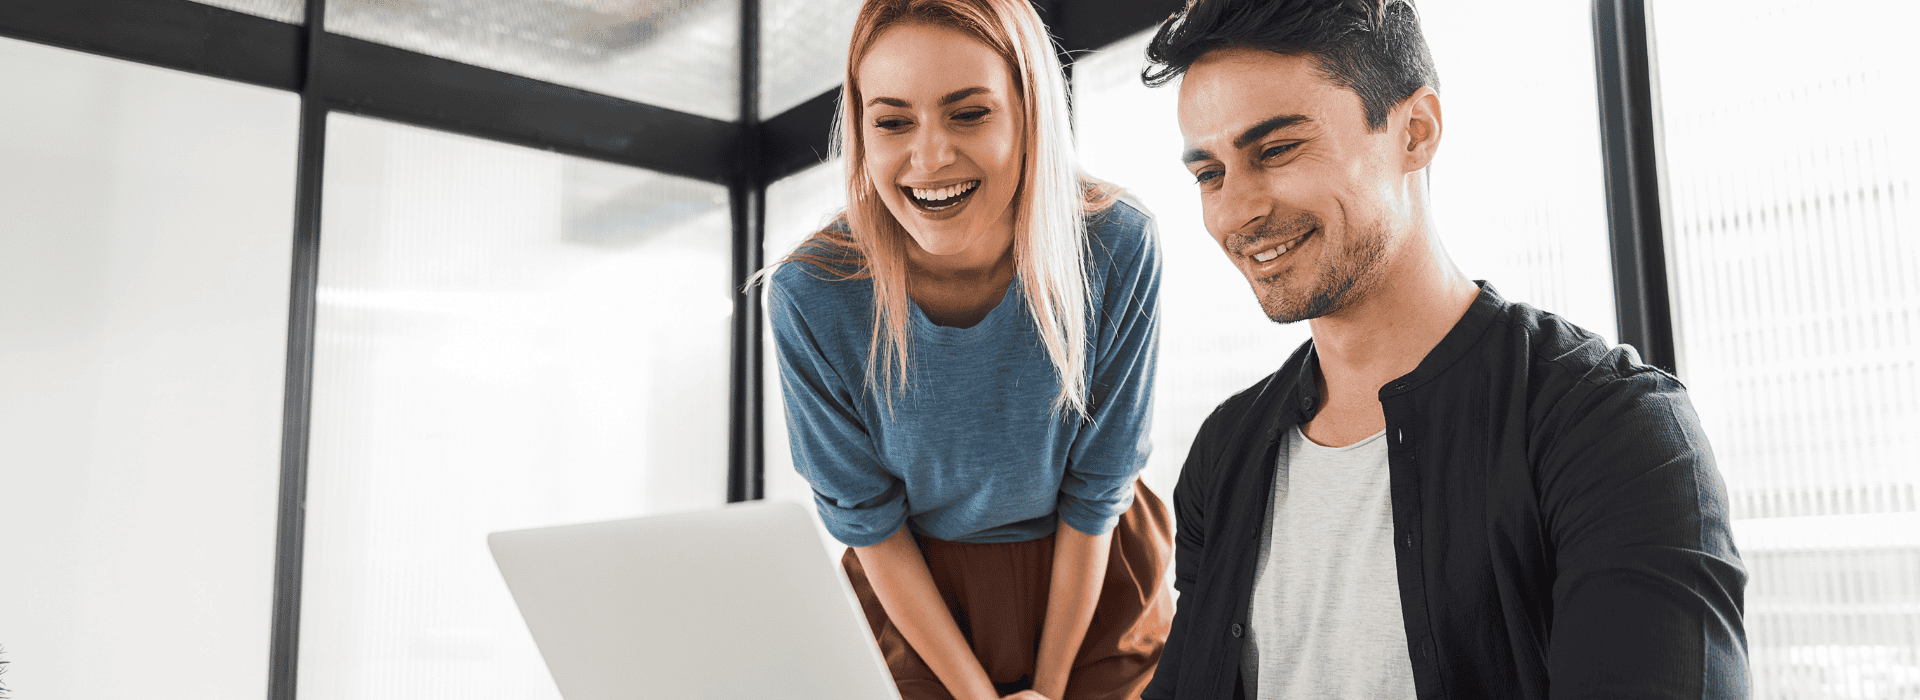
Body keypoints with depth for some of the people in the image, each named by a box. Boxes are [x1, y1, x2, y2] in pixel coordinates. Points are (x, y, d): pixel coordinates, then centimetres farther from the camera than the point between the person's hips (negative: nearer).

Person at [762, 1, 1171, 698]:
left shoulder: (1118, 251, -24)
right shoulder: (810, 295, -24)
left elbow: (1094, 492, -13)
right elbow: (867, 521, -12)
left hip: (1094, 588, 1)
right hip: (914, 600, 0)